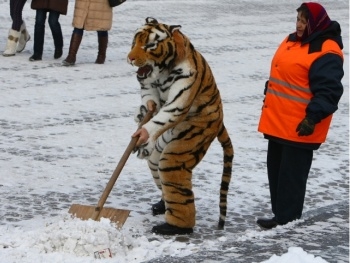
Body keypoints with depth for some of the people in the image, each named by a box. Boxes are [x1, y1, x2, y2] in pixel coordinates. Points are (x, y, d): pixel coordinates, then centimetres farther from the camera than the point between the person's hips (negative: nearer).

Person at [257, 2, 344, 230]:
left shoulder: (326, 53, -16)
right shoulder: (292, 42, 14)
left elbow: (328, 91, -22)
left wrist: (314, 116, -29)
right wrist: (269, 103, 29)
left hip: (299, 126, -10)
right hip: (278, 122, 10)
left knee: (291, 174, -5)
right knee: (276, 169, 15)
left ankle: (287, 221, 2)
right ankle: (281, 215, 24)